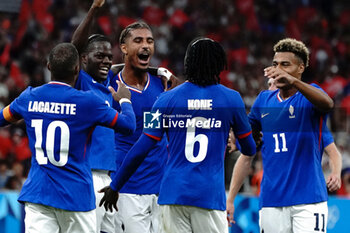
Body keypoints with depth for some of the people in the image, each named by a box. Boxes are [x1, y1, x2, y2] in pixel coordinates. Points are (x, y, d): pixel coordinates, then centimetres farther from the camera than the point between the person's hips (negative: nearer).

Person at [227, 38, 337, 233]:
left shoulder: (308, 95, 2)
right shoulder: (264, 100, 14)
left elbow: (327, 104, -25)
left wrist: (293, 81, -43)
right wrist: (230, 198, 8)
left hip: (308, 199, -4)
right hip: (271, 202, 4)